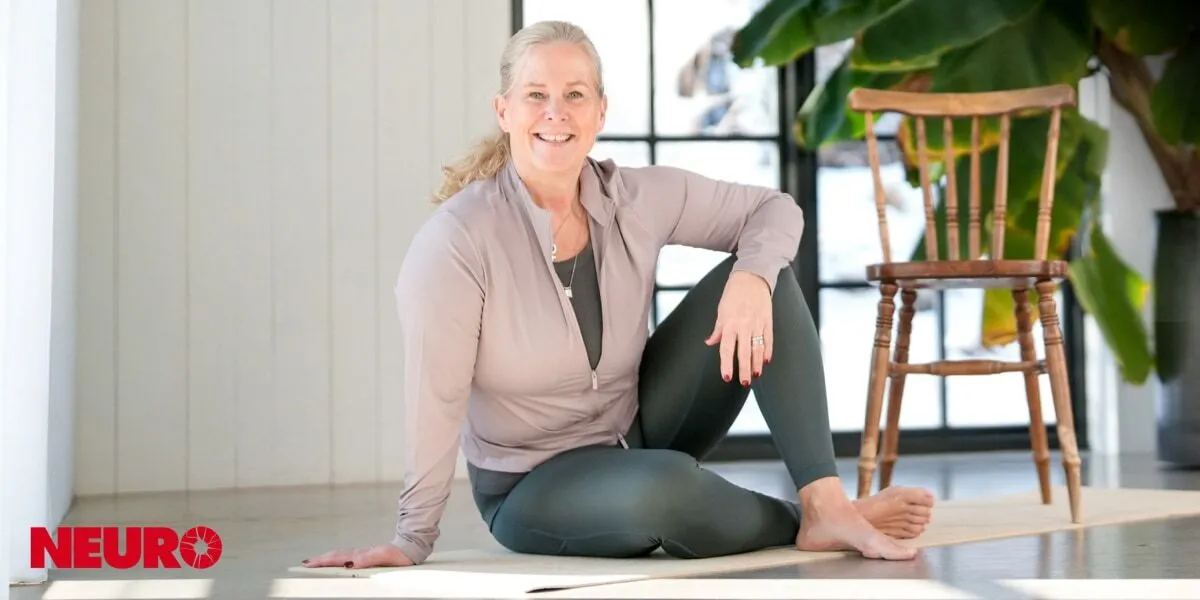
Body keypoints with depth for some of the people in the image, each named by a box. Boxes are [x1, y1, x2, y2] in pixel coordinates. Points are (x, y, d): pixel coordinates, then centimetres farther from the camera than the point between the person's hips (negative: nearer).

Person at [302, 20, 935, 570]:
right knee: (663, 487, -40)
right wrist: (412, 540, -14)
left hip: (640, 432, 5)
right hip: (532, 487, -5)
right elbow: (435, 400, -20)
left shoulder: (638, 199, -9)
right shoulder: (456, 239, -23)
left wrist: (751, 278, -22)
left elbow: (775, 209, 0)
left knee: (762, 277, -12)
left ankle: (826, 504, -20)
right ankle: (798, 524, -10)